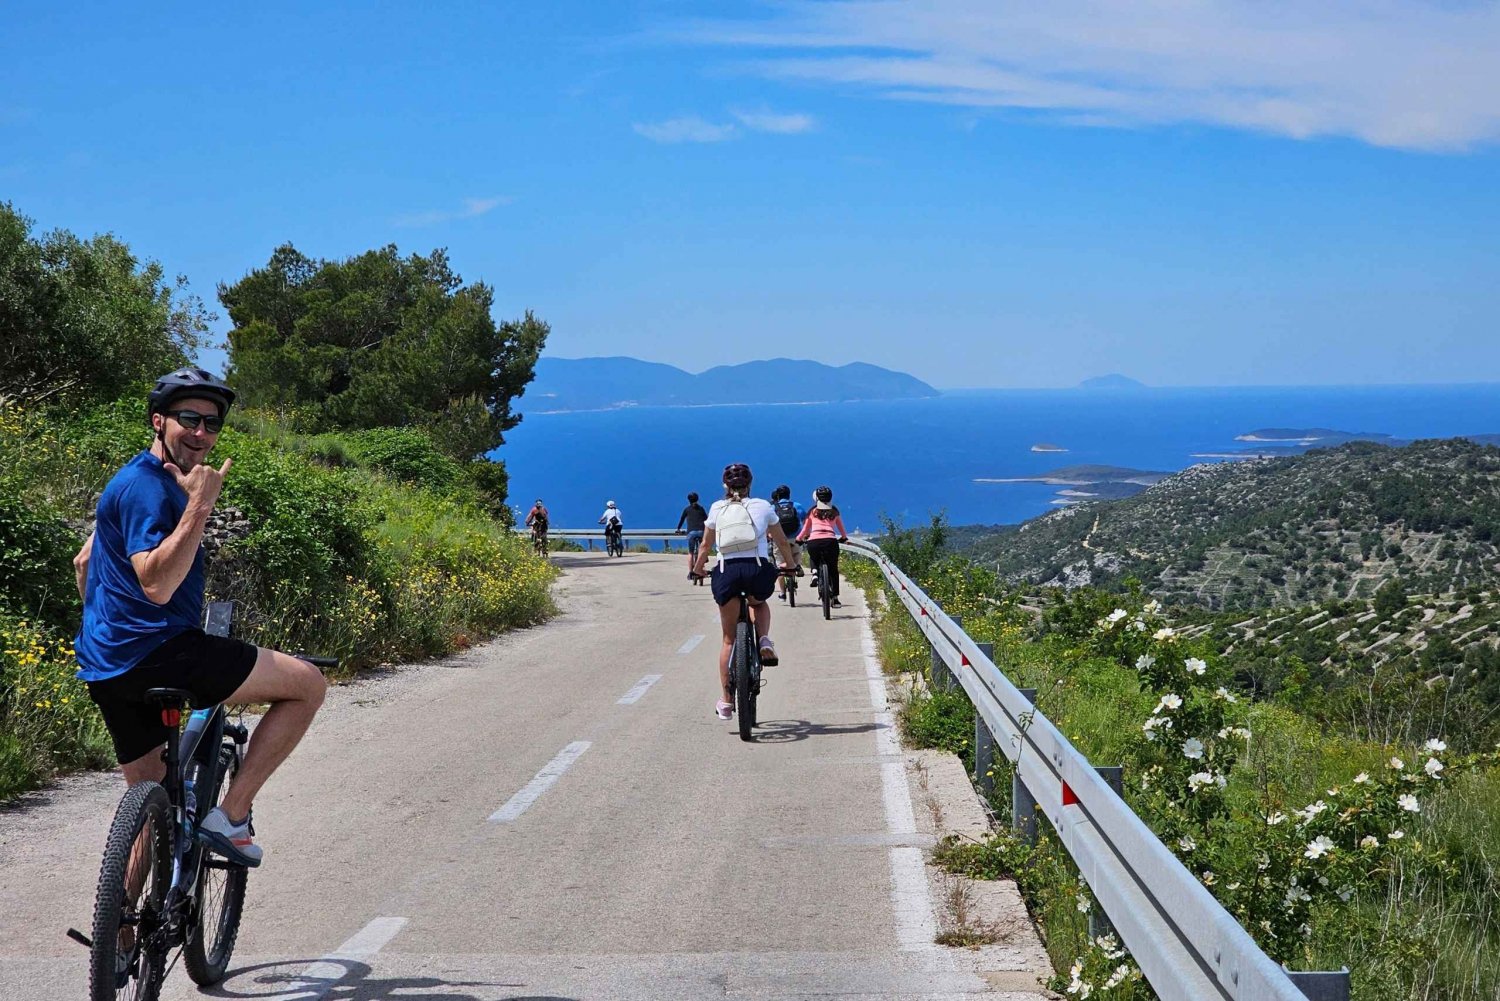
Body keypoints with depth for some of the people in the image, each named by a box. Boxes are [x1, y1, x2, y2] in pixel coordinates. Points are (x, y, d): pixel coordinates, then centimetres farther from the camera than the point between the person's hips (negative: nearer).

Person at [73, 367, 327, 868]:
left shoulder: (136, 480, 20)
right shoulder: (147, 486, -14)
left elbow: (84, 562, 31)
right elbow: (156, 584, -27)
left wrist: (108, 629, 38)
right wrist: (199, 507, -29)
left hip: (108, 670, 11)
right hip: (155, 654, -11)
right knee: (308, 684, -7)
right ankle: (231, 814, -6)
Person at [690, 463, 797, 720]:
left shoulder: (717, 508, 15)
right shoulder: (762, 506, 15)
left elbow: (705, 546, 23)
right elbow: (782, 542, 25)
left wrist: (698, 568, 41)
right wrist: (789, 564, 43)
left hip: (726, 571, 0)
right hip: (758, 569, 0)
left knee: (729, 638, 12)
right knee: (759, 603, 36)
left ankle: (726, 701, 12)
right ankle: (764, 640, 6)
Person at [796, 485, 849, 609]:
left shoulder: (813, 511, 16)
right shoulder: (834, 512, 19)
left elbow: (805, 530, 21)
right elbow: (841, 529, 32)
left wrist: (799, 539, 39)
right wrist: (844, 538, 51)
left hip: (813, 541, 0)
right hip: (830, 541, 0)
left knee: (815, 560, 31)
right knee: (833, 570, 13)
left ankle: (815, 574, 4)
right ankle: (835, 598, 9)